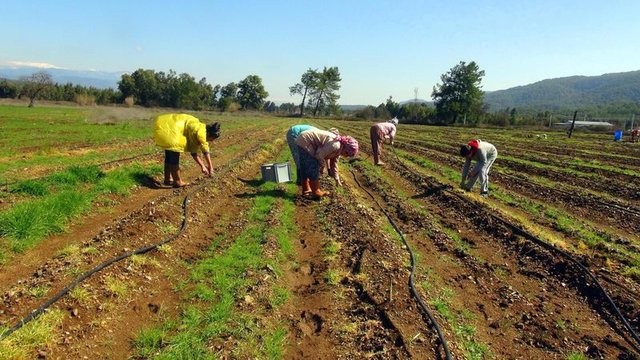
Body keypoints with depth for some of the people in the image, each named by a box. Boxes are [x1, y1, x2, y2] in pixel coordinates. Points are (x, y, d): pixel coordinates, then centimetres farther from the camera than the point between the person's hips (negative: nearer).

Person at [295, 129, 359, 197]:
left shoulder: (338, 148, 8)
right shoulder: (335, 145, -23)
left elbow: (334, 164, 19)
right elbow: (319, 155, -23)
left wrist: (337, 179, 23)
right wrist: (322, 166, -4)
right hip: (305, 142, -10)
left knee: (305, 168, 19)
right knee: (314, 168, -3)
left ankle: (306, 189, 32)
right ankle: (316, 191, 8)